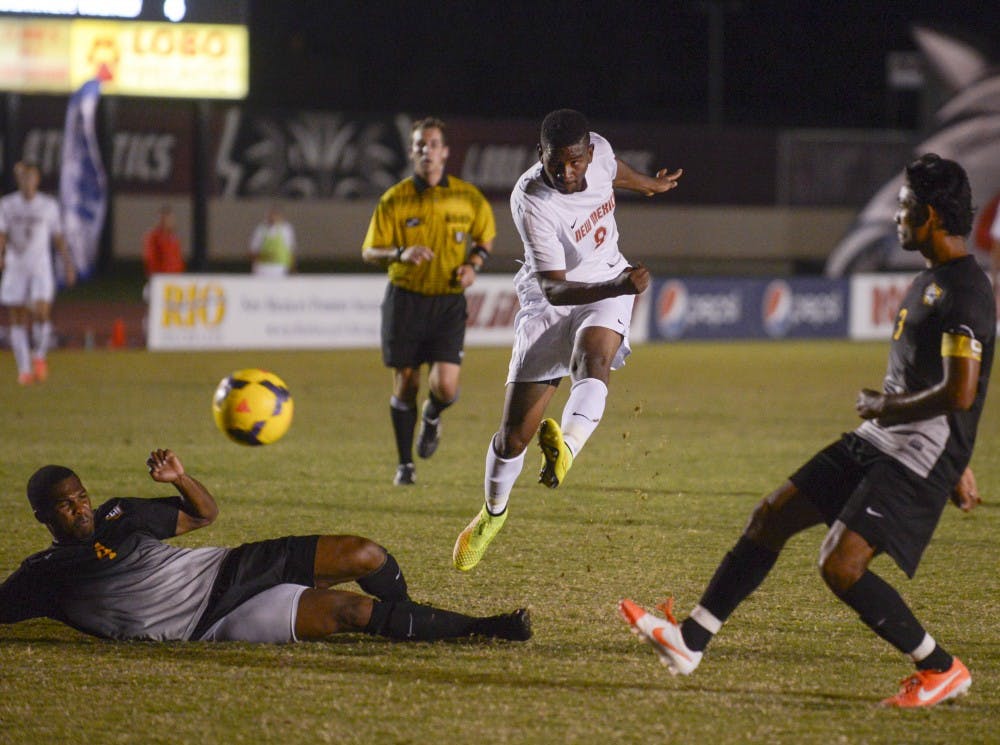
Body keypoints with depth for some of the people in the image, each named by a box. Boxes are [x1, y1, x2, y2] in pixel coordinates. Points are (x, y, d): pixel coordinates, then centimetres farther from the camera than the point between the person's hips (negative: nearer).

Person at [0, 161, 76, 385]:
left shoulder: (49, 205, 5)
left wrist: (68, 264, 7)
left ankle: (40, 356, 8)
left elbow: (59, 238, 11)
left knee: (42, 313, -16)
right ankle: (24, 369, 6)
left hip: (41, 268, -1)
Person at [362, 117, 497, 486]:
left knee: (446, 386, -13)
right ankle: (405, 464, 18)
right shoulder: (394, 200, -3)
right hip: (405, 299, 0)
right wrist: (401, 254, -21)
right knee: (405, 382, 2)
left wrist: (474, 264, -4)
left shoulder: (468, 197, 0)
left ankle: (432, 415, 25)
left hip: (448, 302, 0)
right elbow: (369, 251, 0)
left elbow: (486, 237, 16)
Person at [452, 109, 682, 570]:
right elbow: (554, 289, -31)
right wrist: (619, 286, -47)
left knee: (594, 360, -34)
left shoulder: (598, 151, -15)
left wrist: (650, 185, 35)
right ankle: (493, 513, 28)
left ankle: (566, 446, -58)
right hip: (548, 303, -3)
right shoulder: (531, 201, -29)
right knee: (513, 435, 1)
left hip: (608, 288, 3)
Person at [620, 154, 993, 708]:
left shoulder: (965, 292, -18)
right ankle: (690, 642, 15)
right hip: (877, 442, 10)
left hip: (919, 456, -10)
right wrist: (958, 466, 29)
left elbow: (958, 393, -27)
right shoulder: (932, 280, 15)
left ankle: (943, 671, -3)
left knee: (841, 565, -19)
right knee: (772, 516, 9)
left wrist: (885, 407, -12)